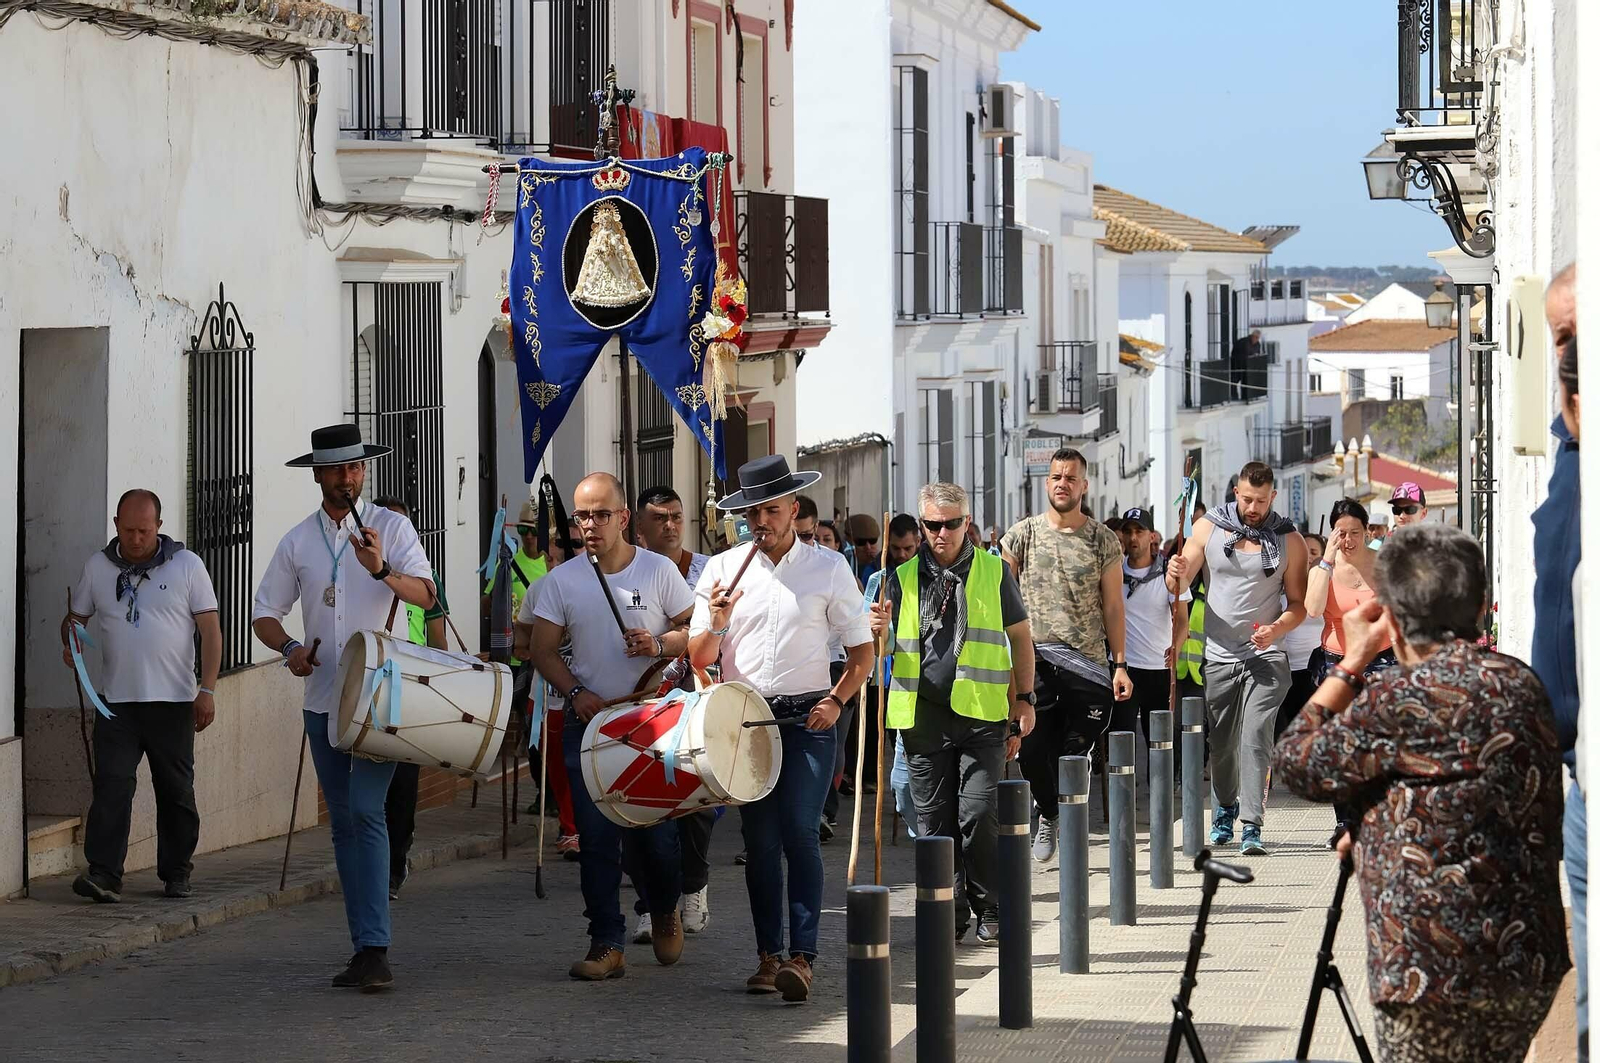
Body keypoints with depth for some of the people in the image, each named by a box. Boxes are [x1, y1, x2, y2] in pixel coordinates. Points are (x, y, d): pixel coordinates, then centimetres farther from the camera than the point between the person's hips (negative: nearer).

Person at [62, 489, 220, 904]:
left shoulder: (186, 565, 1)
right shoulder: (98, 566, 8)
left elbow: (210, 628, 1)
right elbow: (76, 617, 16)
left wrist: (207, 689, -6)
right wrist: (71, 640, -9)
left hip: (173, 699, -1)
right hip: (117, 700, 1)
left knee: (175, 789, 7)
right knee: (112, 785, -10)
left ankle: (176, 873, 19)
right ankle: (104, 875, -15)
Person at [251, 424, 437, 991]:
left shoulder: (390, 526, 0)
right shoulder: (298, 541, 10)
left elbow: (426, 593, -12)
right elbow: (265, 612, 11)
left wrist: (382, 570, -31)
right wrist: (289, 648, -9)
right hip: (322, 700, 4)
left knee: (366, 812, -17)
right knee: (343, 823, 7)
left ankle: (375, 950, -22)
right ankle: (364, 949, 14)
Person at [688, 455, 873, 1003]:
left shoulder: (829, 568, 4)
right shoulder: (723, 569, 7)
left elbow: (862, 651, 8)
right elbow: (699, 659, 7)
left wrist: (836, 701, -9)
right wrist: (717, 622, -14)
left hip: (807, 718, -2)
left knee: (800, 833, -13)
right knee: (760, 841, 3)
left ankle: (802, 956, -15)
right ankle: (768, 955, 9)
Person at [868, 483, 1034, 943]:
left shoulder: (994, 572, 7)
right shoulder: (903, 577, 10)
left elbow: (1020, 638, 14)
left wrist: (1025, 699, 9)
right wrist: (877, 629, -8)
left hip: (982, 714, -2)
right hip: (923, 713, 2)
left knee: (978, 813, -11)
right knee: (934, 820, 3)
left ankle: (991, 912, 3)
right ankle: (948, 916, 12)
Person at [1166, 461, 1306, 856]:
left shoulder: (1289, 540, 1)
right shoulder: (1209, 528, 3)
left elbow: (1299, 604, 3)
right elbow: (1179, 587, 3)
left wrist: (1277, 629, -17)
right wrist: (1176, 573, -21)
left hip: (1266, 657, -2)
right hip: (1218, 655, 2)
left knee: (1256, 738, -15)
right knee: (1220, 745, 10)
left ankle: (1252, 827, -19)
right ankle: (1223, 814, 32)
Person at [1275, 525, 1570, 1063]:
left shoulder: (1402, 701, -15)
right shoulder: (1523, 686, 9)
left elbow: (1297, 765, -1)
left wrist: (1351, 661, 6)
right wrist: (1372, 833, 28)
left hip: (1437, 973, -7)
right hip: (1531, 963, 7)